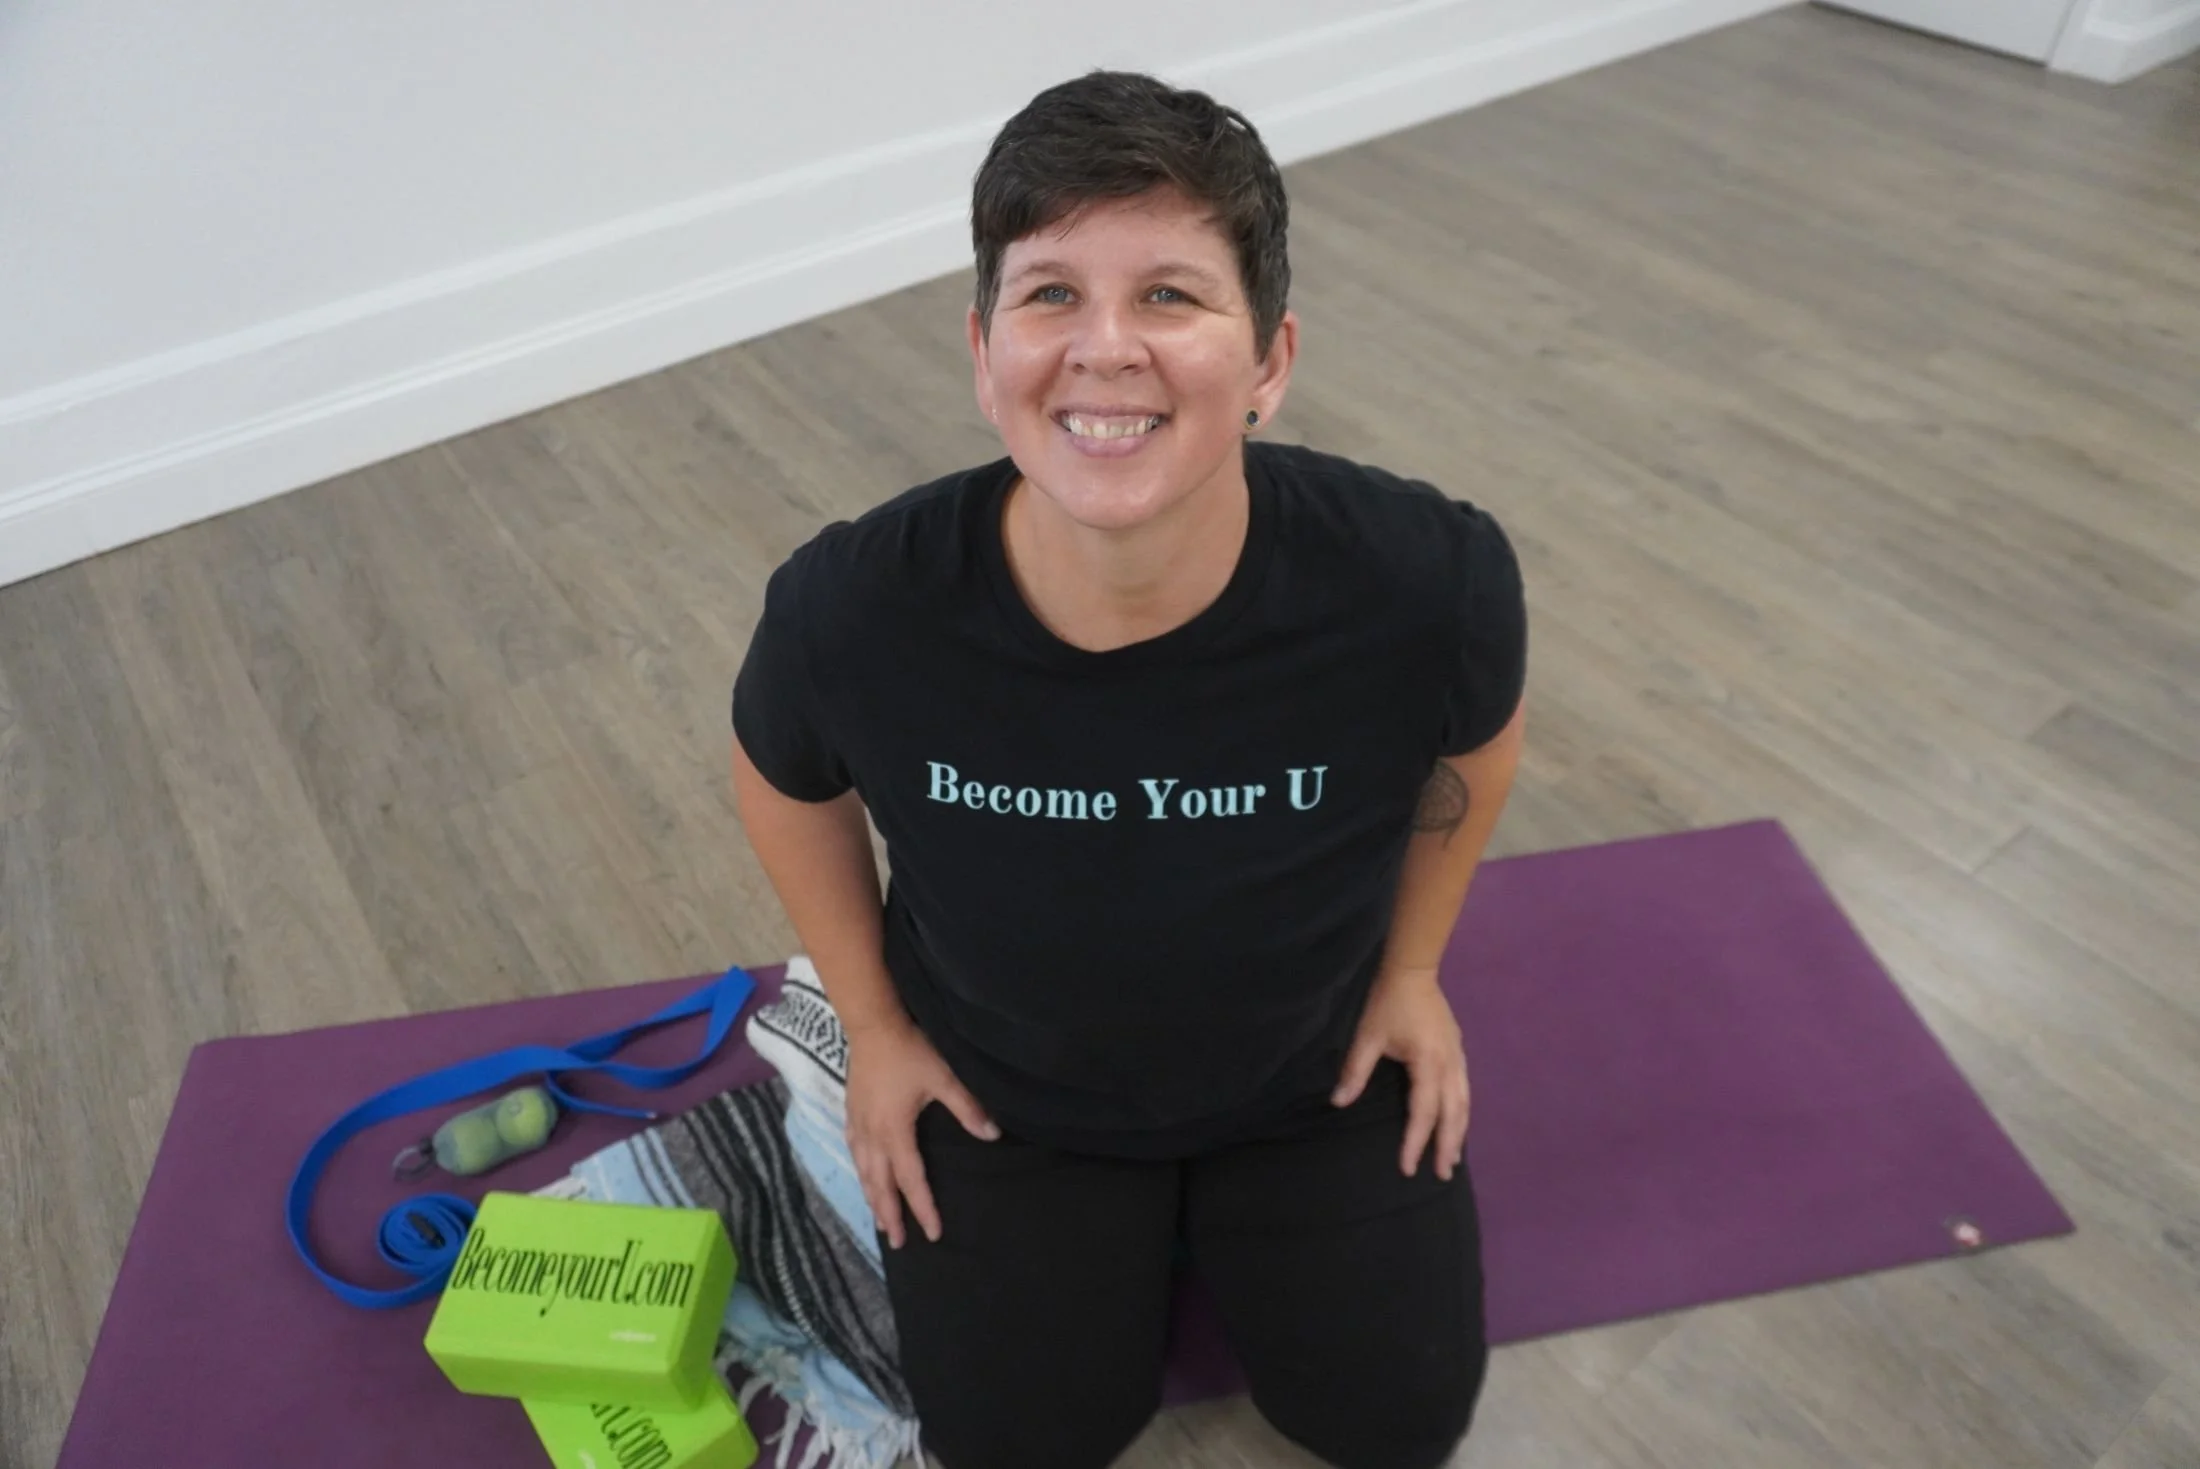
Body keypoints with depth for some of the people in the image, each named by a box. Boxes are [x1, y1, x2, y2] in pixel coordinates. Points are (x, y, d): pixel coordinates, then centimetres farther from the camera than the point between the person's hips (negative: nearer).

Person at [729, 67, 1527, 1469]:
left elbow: (1474, 741, -7)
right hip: (1002, 1085, 0)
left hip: (1313, 1064, 1)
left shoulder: (1427, 577, -33)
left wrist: (1411, 970, 2)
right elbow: (791, 784, -8)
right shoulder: (853, 610, -33)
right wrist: (876, 1026, 0)